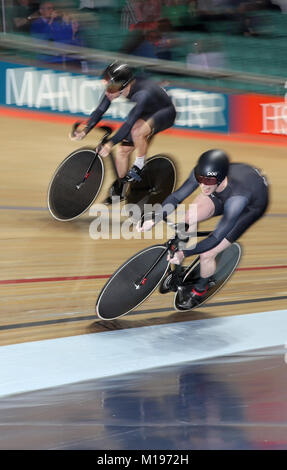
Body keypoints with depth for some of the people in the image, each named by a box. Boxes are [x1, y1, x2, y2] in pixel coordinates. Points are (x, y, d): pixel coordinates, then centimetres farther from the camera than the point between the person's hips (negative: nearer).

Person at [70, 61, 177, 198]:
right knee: (122, 150, 1)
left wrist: (111, 143, -48)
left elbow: (129, 123, -44)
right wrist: (85, 130, -25)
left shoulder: (142, 94, -40)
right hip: (146, 114, 8)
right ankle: (118, 190, 20)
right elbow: (100, 110, -14)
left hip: (164, 113, -8)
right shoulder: (117, 88, -19)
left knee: (137, 131, -37)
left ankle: (139, 166, -13)